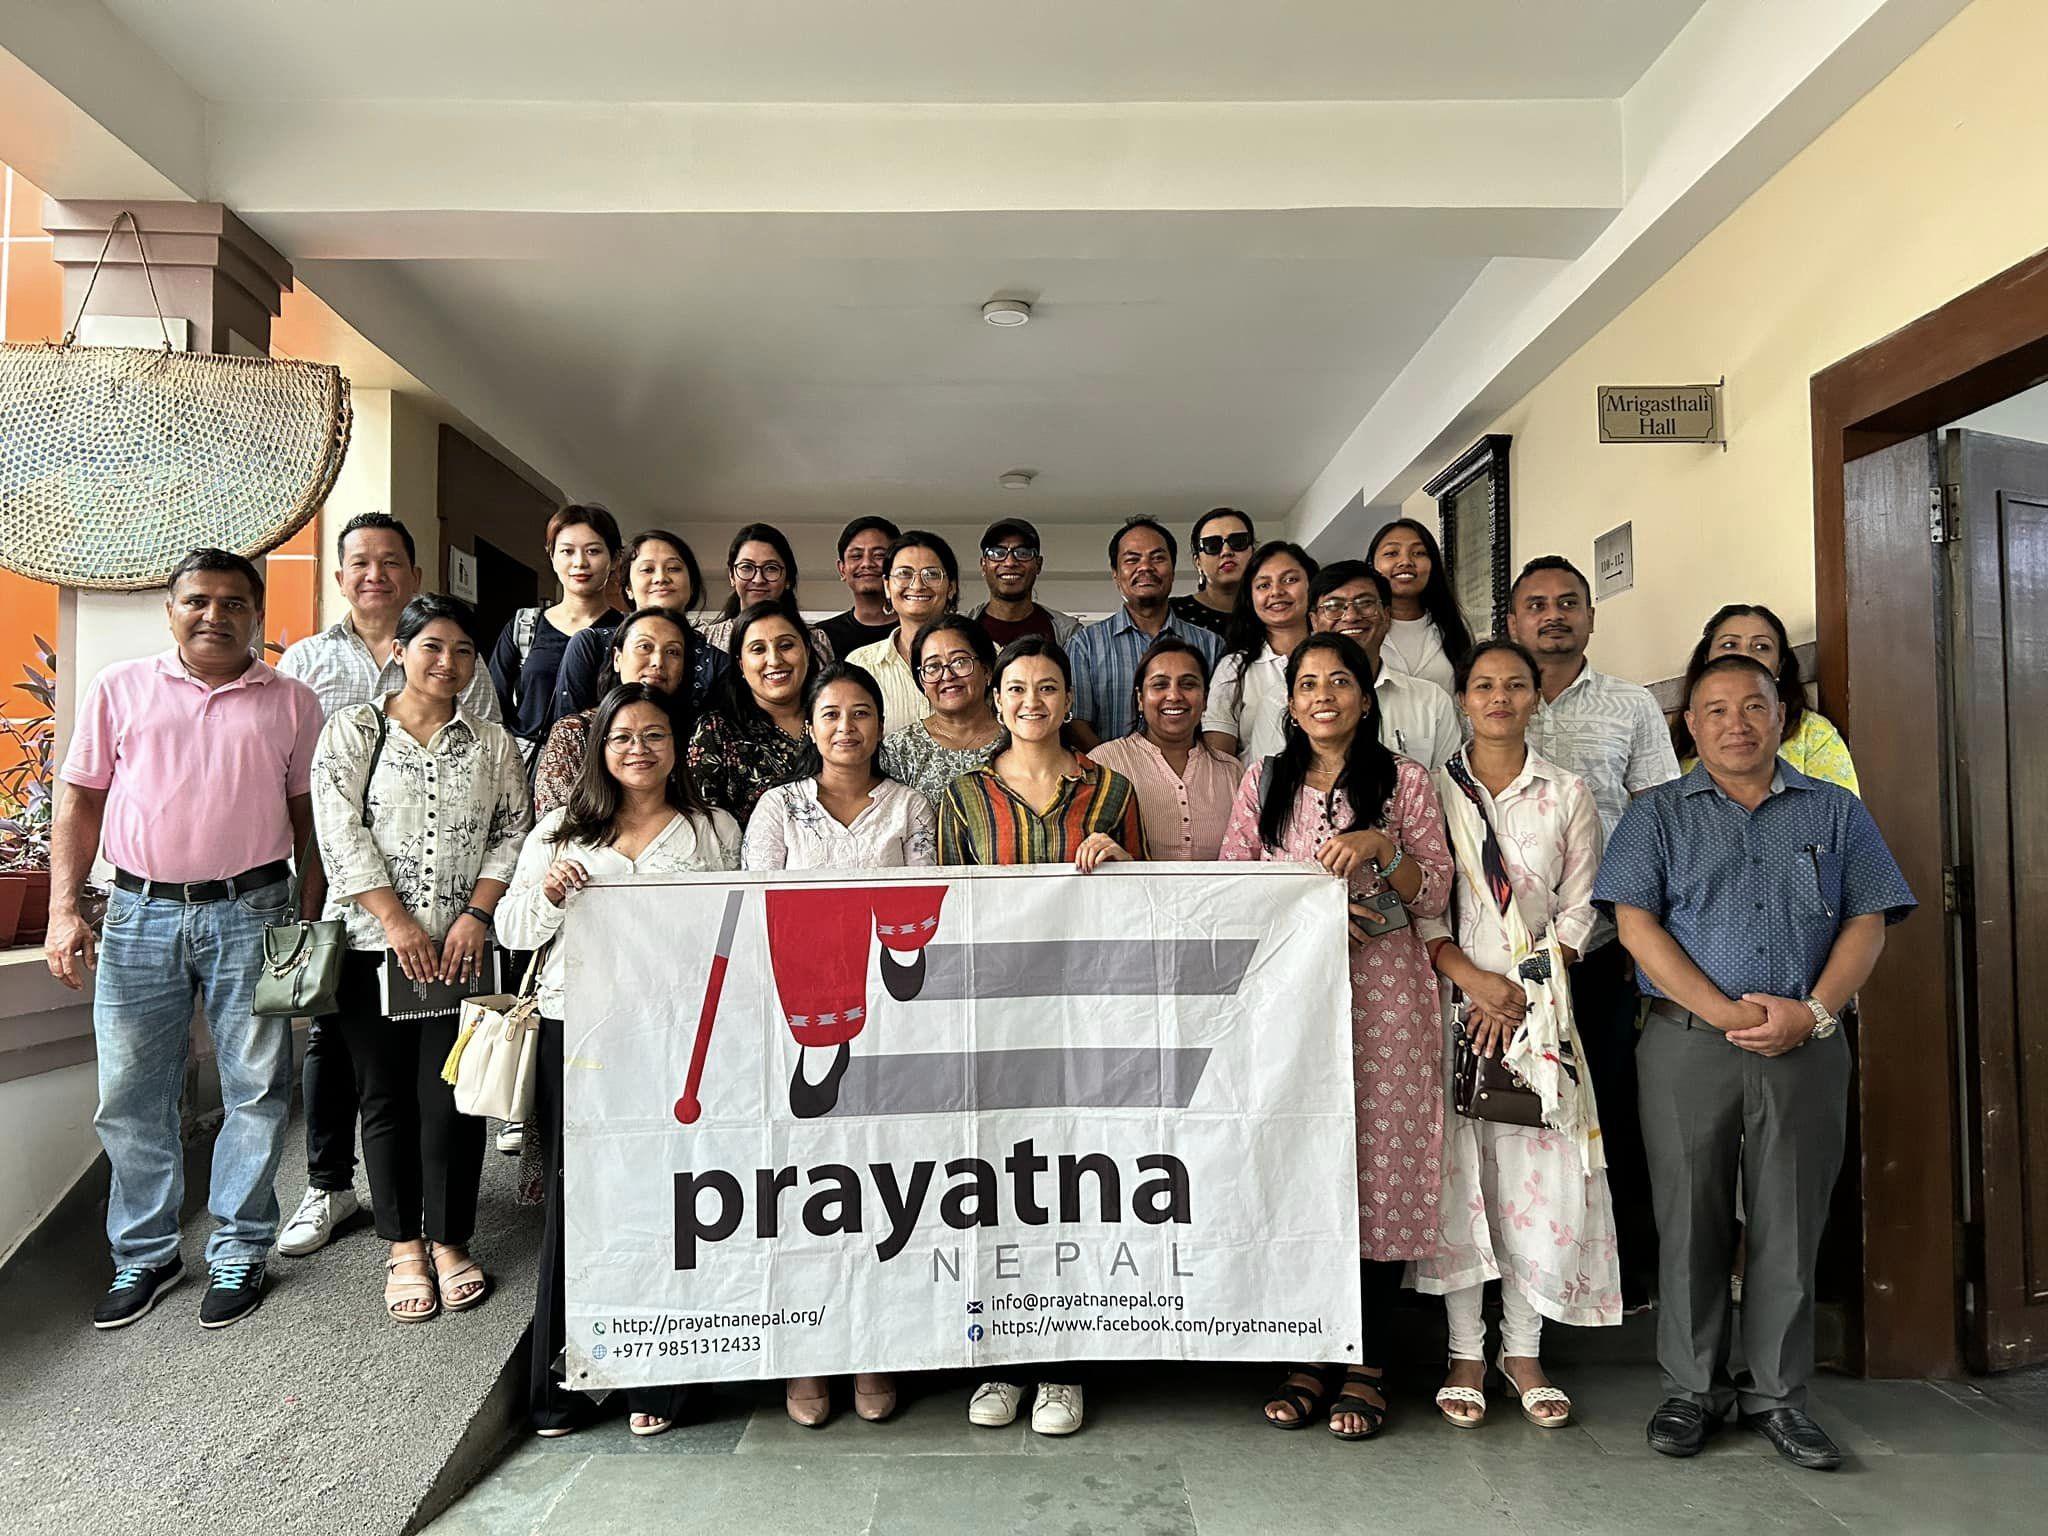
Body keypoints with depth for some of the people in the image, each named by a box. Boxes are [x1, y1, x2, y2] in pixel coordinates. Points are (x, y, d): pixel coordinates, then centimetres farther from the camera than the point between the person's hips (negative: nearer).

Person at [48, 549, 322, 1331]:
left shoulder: (291, 703, 6)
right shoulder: (120, 688, 7)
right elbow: (80, 800, 7)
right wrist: (63, 909, -2)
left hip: (250, 913, -1)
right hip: (140, 913, 1)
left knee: (256, 1089, 4)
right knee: (131, 1094, 8)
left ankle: (238, 1251, 20)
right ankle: (144, 1253, 25)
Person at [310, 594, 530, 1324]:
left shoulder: (492, 743, 10)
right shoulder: (353, 730, 3)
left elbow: (513, 833, 5)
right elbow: (339, 831, -5)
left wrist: (476, 915, -8)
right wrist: (398, 922, -12)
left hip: (461, 949, 1)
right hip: (372, 945, -1)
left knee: (451, 1096, 0)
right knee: (385, 1096, 6)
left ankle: (450, 1242, 16)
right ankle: (404, 1246, 21)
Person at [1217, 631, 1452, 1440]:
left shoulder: (1403, 780, 7)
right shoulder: (1263, 782, 12)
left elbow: (1435, 893, 5)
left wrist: (1382, 849, -13)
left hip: (1383, 993, -1)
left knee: (1380, 1162, -1)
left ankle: (1366, 1366, 12)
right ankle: (1309, 1355, 16)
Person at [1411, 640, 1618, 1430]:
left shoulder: (1568, 793, 9)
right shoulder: (1431, 789, 5)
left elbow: (1579, 909, 5)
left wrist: (1524, 990, -7)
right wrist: (1474, 979, -12)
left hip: (1539, 1003, 1)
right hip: (1452, 996, -1)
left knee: (1538, 1169, 0)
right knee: (1457, 1167, 0)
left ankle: (1522, 1347, 16)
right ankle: (1465, 1351, 12)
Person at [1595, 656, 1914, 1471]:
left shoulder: (1836, 812, 12)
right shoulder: (1658, 815, 6)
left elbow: (1867, 922, 5)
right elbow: (1637, 924, -4)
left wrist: (1813, 1011, -11)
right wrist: (1726, 1013, -13)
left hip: (1806, 1049, 2)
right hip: (1688, 1044, -1)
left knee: (1790, 1222, 7)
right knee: (1690, 1219, 5)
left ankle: (1775, 1392, 21)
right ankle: (1692, 1388, 18)